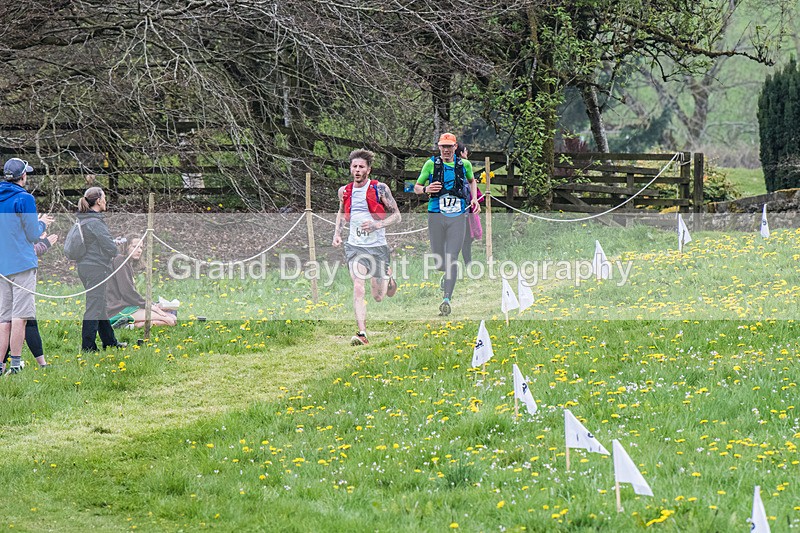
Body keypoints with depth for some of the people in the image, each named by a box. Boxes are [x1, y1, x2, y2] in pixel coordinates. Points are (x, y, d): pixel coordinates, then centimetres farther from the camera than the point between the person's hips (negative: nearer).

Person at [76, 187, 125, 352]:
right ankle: (88, 347, -2)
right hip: (96, 268, -10)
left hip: (84, 266, 10)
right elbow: (110, 247, -17)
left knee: (100, 306, 18)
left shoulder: (82, 220, 10)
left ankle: (110, 341, 29)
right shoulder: (95, 222, -18)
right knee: (94, 307, -5)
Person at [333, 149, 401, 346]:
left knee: (378, 297, 8)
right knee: (358, 288, -18)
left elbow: (396, 215, -4)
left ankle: (388, 278, 44)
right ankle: (362, 334, -21)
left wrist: (377, 225, -21)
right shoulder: (344, 191, 4)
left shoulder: (380, 189, -8)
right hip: (355, 246, 2)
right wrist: (337, 232, 8)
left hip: (377, 246, -2)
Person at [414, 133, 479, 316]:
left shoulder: (464, 164, 7)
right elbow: (416, 187, 10)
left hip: (457, 217, 0)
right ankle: (447, 274, 42)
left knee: (452, 259, -10)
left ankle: (447, 298, -11)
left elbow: (472, 181, 29)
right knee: (438, 260, 6)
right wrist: (426, 189, -12)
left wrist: (474, 199, 13)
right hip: (436, 216, 0)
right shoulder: (431, 164, 3)